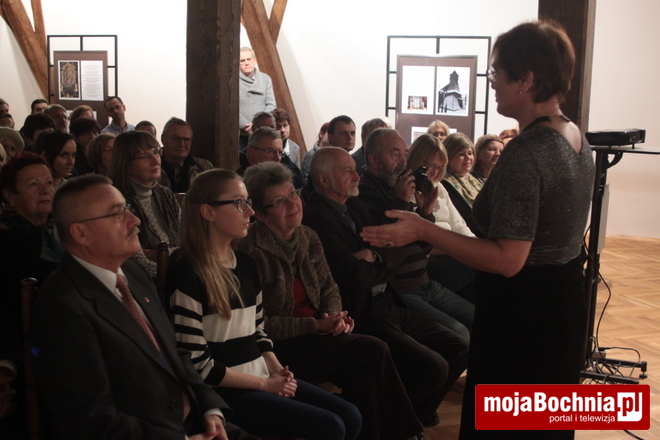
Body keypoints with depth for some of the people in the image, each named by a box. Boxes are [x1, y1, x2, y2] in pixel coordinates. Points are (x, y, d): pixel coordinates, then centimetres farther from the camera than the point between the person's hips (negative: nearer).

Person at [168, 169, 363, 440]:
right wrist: (264, 383, -13)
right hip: (224, 392, -8)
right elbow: (197, 363, -18)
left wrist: (277, 371, -2)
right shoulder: (187, 275, -15)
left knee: (350, 416, -2)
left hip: (262, 378, 8)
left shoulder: (247, 266, 11)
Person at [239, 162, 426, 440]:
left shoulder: (308, 237, 6)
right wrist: (317, 325, -18)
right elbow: (260, 324, -15)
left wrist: (334, 316, -8)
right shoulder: (251, 251, -16)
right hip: (280, 346, -6)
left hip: (316, 334, 6)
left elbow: (329, 288, 14)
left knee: (364, 379, -21)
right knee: (375, 351, -17)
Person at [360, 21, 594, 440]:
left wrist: (423, 230, -28)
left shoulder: (524, 154, -26)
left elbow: (508, 260, -28)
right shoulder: (575, 135, 3)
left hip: (523, 313, -9)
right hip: (565, 301, 9)